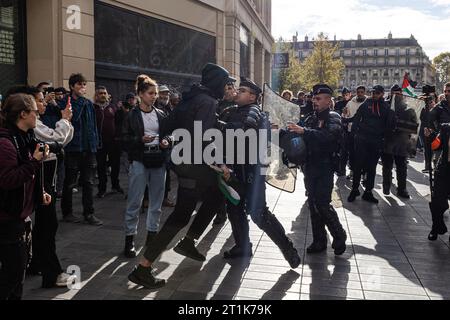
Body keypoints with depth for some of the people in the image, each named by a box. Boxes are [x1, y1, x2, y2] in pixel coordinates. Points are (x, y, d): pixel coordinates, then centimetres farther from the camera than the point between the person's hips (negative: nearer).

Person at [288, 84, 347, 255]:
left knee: (323, 204, -10)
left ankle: (339, 237, 11)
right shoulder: (311, 118, 15)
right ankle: (319, 241, 19)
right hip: (310, 167, 7)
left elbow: (328, 135, -25)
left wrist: (303, 131, -31)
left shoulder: (333, 118, -5)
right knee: (313, 204, 9)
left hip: (325, 167, -6)